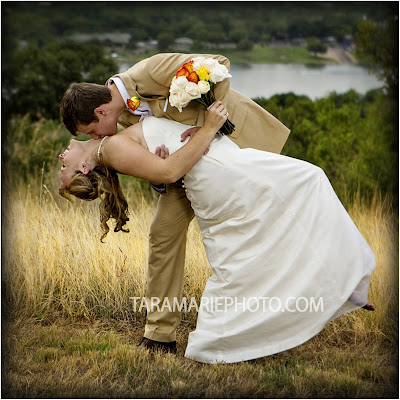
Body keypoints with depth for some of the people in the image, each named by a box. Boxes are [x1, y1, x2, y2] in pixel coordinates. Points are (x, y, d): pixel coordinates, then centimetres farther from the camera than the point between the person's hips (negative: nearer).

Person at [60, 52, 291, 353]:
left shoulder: (151, 72, -29)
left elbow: (219, 65, -28)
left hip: (237, 134, -7)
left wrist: (208, 125, -30)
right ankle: (161, 334, 6)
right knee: (165, 231, 0)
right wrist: (160, 155, -31)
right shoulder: (124, 115, -5)